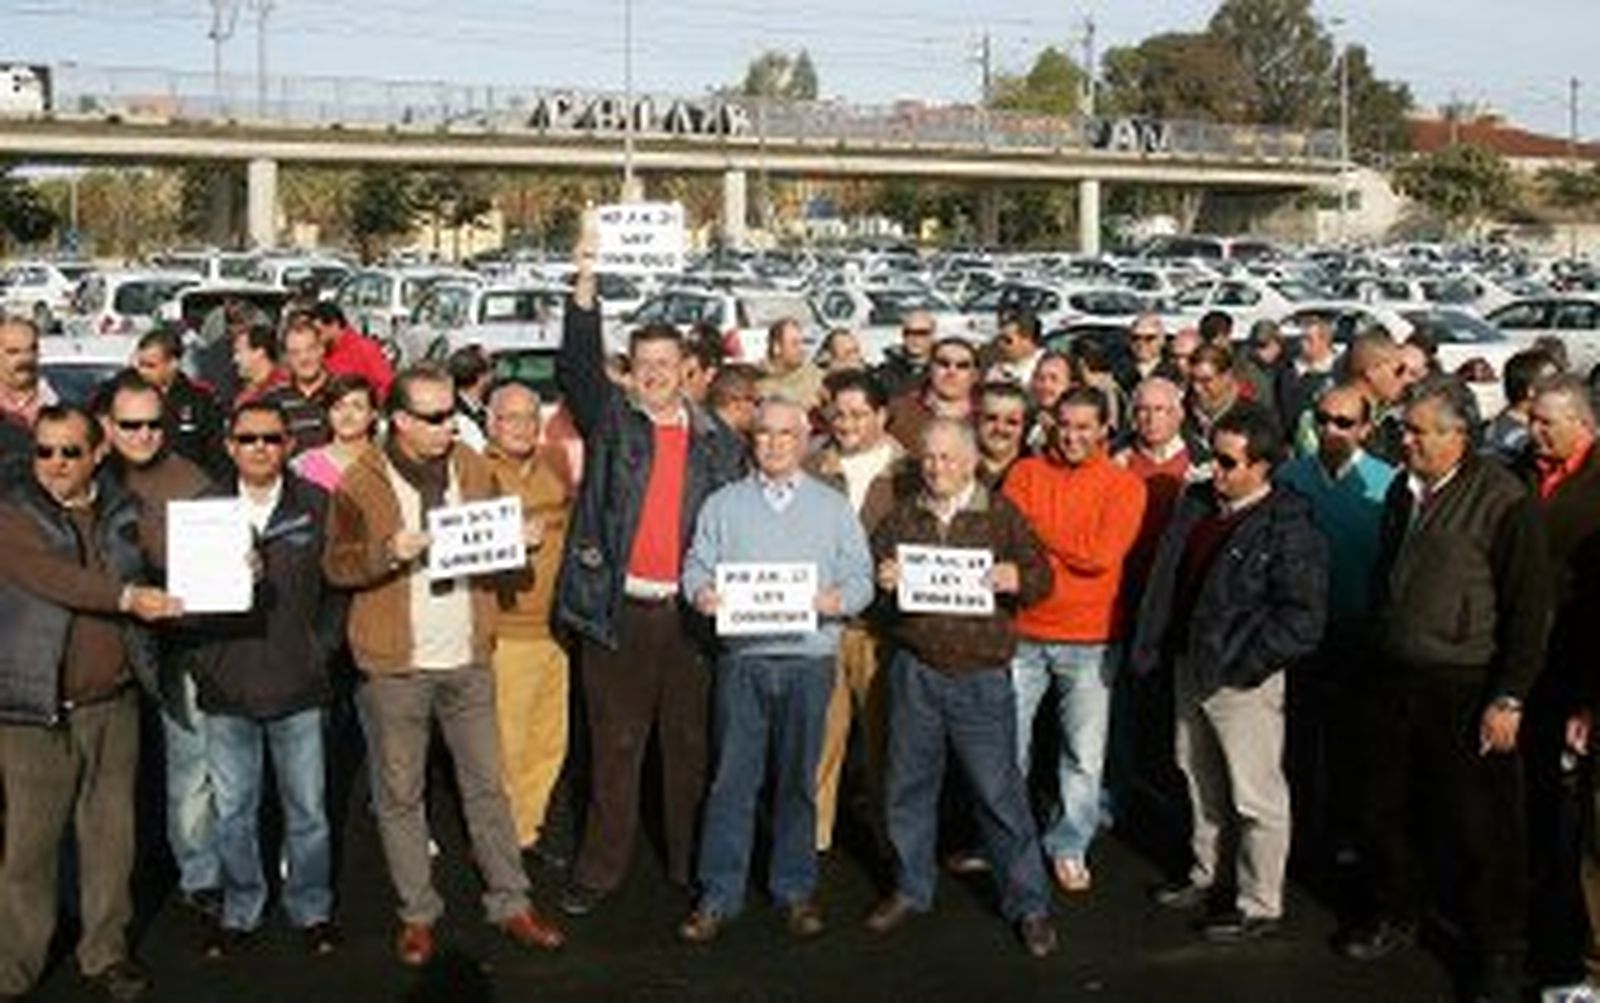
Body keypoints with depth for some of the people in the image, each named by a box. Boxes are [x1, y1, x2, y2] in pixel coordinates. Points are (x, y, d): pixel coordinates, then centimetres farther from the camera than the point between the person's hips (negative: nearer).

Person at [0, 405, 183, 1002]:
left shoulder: (121, 511, 10)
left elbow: (148, 574, 18)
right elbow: (50, 575, -19)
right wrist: (126, 597, -28)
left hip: (114, 705, 4)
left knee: (110, 836, 12)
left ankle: (106, 953, 26)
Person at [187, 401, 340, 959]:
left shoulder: (318, 507, 1)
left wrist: (321, 648, -2)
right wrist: (203, 657, -10)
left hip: (298, 685, -1)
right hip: (226, 686, 1)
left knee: (307, 810, 8)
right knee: (232, 813, 11)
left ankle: (312, 909, 24)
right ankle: (240, 911, 27)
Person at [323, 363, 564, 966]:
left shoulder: (473, 468, 7)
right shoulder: (362, 482, -6)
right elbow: (335, 565, -6)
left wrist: (518, 541, -4)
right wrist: (390, 551, -23)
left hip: (467, 657, 3)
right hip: (395, 664, -3)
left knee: (487, 785, 10)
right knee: (400, 795, 7)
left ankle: (510, 904, 19)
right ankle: (417, 915, 19)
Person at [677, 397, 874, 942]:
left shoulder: (834, 507, 10)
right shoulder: (723, 503, 10)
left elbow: (861, 578, 6)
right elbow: (696, 565, 7)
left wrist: (835, 601, -14)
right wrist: (702, 593, -15)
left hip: (809, 658, 1)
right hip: (741, 657, 0)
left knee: (798, 779, 7)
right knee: (732, 778, 0)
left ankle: (795, 889, 18)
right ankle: (719, 895, 7)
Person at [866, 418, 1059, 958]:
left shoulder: (1001, 515, 3)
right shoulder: (902, 516, 9)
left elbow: (1042, 577, 4)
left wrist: (1015, 579, -18)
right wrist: (880, 579, -11)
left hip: (981, 676, -3)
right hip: (915, 670, 3)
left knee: (999, 791, -1)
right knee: (910, 785, 11)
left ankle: (1028, 902, 11)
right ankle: (911, 889, 28)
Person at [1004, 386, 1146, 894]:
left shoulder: (1124, 486, 0)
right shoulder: (1026, 473, 5)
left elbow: (1102, 554, -12)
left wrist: (1037, 527, -7)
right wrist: (1074, 547, -15)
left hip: (1090, 639, -1)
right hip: (1023, 631, 1)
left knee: (1084, 753, 5)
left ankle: (1069, 847, 20)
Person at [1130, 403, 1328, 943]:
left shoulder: (1288, 528, -18)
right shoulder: (1196, 504, 5)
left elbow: (1302, 615, -19)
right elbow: (1165, 580, 13)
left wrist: (1244, 663, -20)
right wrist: (1150, 648, 8)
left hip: (1243, 680, -8)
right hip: (1191, 667, 8)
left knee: (1255, 797, 3)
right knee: (1200, 781, 22)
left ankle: (1259, 906, 16)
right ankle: (1207, 876, 40)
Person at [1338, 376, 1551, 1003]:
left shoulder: (1504, 500, -13)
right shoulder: (1403, 491, 9)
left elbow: (1528, 608, -12)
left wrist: (1509, 699, -14)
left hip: (1465, 692, -6)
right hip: (1396, 682, 7)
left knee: (1475, 830, 3)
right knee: (1387, 809, 16)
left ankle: (1493, 951, 19)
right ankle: (1396, 916, 36)